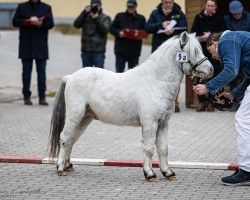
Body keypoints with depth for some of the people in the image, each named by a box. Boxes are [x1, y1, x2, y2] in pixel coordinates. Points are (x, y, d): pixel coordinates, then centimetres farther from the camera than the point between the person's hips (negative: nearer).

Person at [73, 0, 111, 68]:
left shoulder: (105, 18, 3)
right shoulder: (85, 17, 10)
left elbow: (105, 30, -13)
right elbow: (76, 24, -5)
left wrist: (97, 18, -20)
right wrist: (84, 12, -11)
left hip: (98, 51, -3)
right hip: (86, 50, 3)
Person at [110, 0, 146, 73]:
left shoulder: (141, 18, 8)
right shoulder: (119, 16, 4)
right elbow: (112, 29, 3)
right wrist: (119, 33, -16)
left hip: (134, 51, 1)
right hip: (121, 50, -1)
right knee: (119, 71, 2)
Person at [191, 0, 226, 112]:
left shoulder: (219, 19, 6)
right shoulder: (199, 18, 7)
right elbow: (193, 34, 5)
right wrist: (203, 37, -12)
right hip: (201, 51, 1)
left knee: (214, 76, -2)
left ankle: (211, 102, 4)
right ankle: (201, 102, 3)